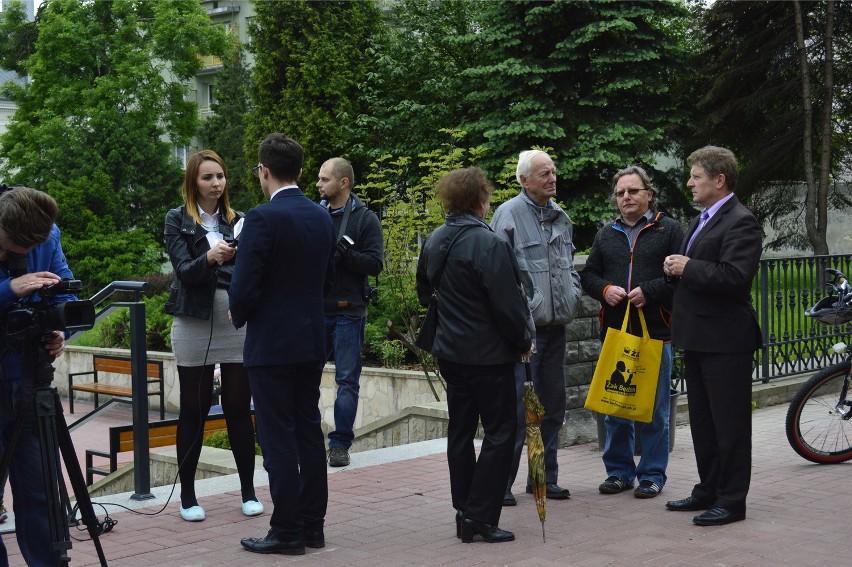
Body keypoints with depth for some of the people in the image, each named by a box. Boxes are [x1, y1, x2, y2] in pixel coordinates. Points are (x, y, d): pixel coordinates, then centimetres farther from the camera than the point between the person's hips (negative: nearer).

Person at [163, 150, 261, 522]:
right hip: (194, 323, -2)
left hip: (237, 323, 2)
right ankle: (187, 495, 13)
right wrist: (210, 257, -28)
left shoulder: (238, 221, 11)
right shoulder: (178, 220, 3)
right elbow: (184, 270, -9)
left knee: (239, 408, 4)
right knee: (193, 410, 4)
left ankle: (248, 491, 13)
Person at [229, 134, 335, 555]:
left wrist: (238, 316, 2)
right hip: (312, 340, 7)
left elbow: (245, 287, -17)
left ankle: (287, 532, 5)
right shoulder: (323, 217, 7)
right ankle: (312, 525, 19)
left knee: (278, 439, 0)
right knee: (309, 432, 13)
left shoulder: (262, 218, -16)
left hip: (271, 344, -7)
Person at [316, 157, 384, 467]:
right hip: (315, 308, 4)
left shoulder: (365, 218, -2)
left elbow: (375, 263, -9)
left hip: (348, 311, -4)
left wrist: (343, 253, -20)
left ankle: (340, 443, 9)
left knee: (347, 380, 2)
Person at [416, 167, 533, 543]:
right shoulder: (488, 244, -19)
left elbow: (424, 290, 18)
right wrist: (523, 340, -3)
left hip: (451, 352, 8)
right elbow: (507, 302, -19)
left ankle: (464, 512, 19)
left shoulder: (434, 241, 6)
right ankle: (480, 516, -2)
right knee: (500, 432, 1)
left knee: (460, 432, 13)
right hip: (489, 354, -8)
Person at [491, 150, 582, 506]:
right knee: (516, 406, -7)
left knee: (552, 404, 14)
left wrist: (573, 294, 10)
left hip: (556, 326, 8)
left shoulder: (561, 217, 14)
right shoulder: (509, 214, -9)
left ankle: (545, 477, 25)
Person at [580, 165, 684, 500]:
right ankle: (619, 470, 20)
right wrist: (605, 290, -5)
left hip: (655, 331, -4)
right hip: (614, 331, 4)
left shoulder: (669, 230, 2)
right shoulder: (606, 235, 16)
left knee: (654, 408, 2)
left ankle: (652, 475, 12)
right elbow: (588, 275, 16)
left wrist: (649, 291, -17)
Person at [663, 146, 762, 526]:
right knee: (702, 419, 17)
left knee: (729, 421, -1)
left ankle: (732, 501, 7)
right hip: (697, 337, 10)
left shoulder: (741, 222, -15)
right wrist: (677, 267, 2)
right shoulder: (702, 220, 17)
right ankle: (708, 490, 28)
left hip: (725, 340, -10)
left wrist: (689, 268, -17)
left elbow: (734, 276, -26)